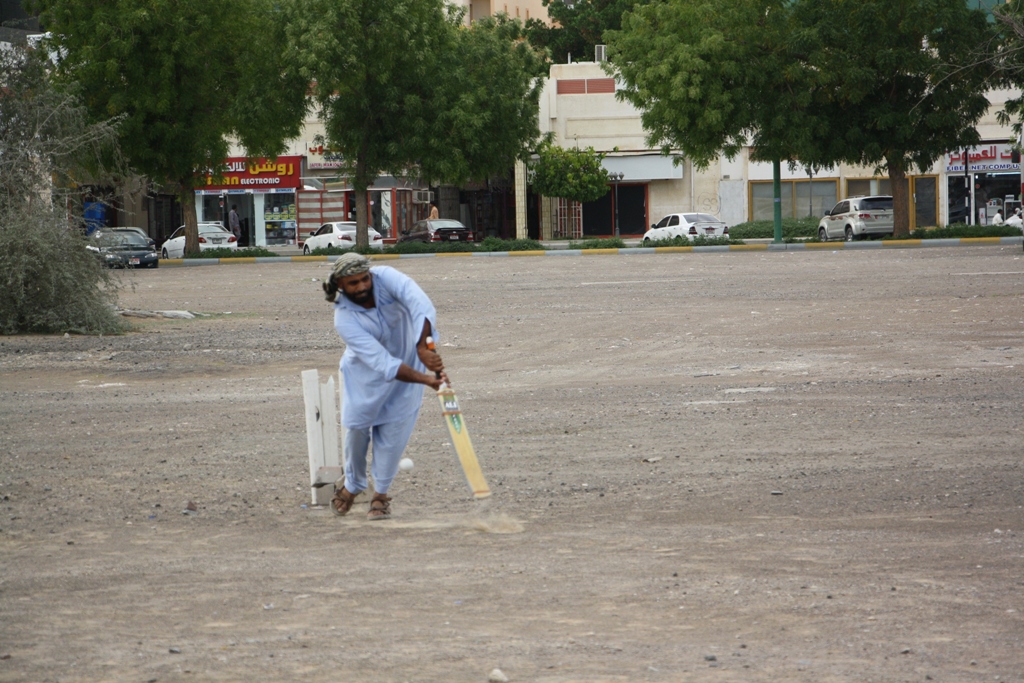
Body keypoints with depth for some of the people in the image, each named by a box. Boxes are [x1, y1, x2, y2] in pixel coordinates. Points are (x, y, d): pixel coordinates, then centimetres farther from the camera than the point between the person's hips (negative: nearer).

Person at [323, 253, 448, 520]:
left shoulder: (386, 278, -27)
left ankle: (381, 494, 14)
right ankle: (353, 483, 31)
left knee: (393, 430, -3)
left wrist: (422, 348, -56)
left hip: (408, 360, 1)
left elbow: (423, 307, -41)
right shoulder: (344, 318, -30)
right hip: (366, 373, -1)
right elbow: (383, 364, -37)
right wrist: (426, 380, -47)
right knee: (358, 425, 3)